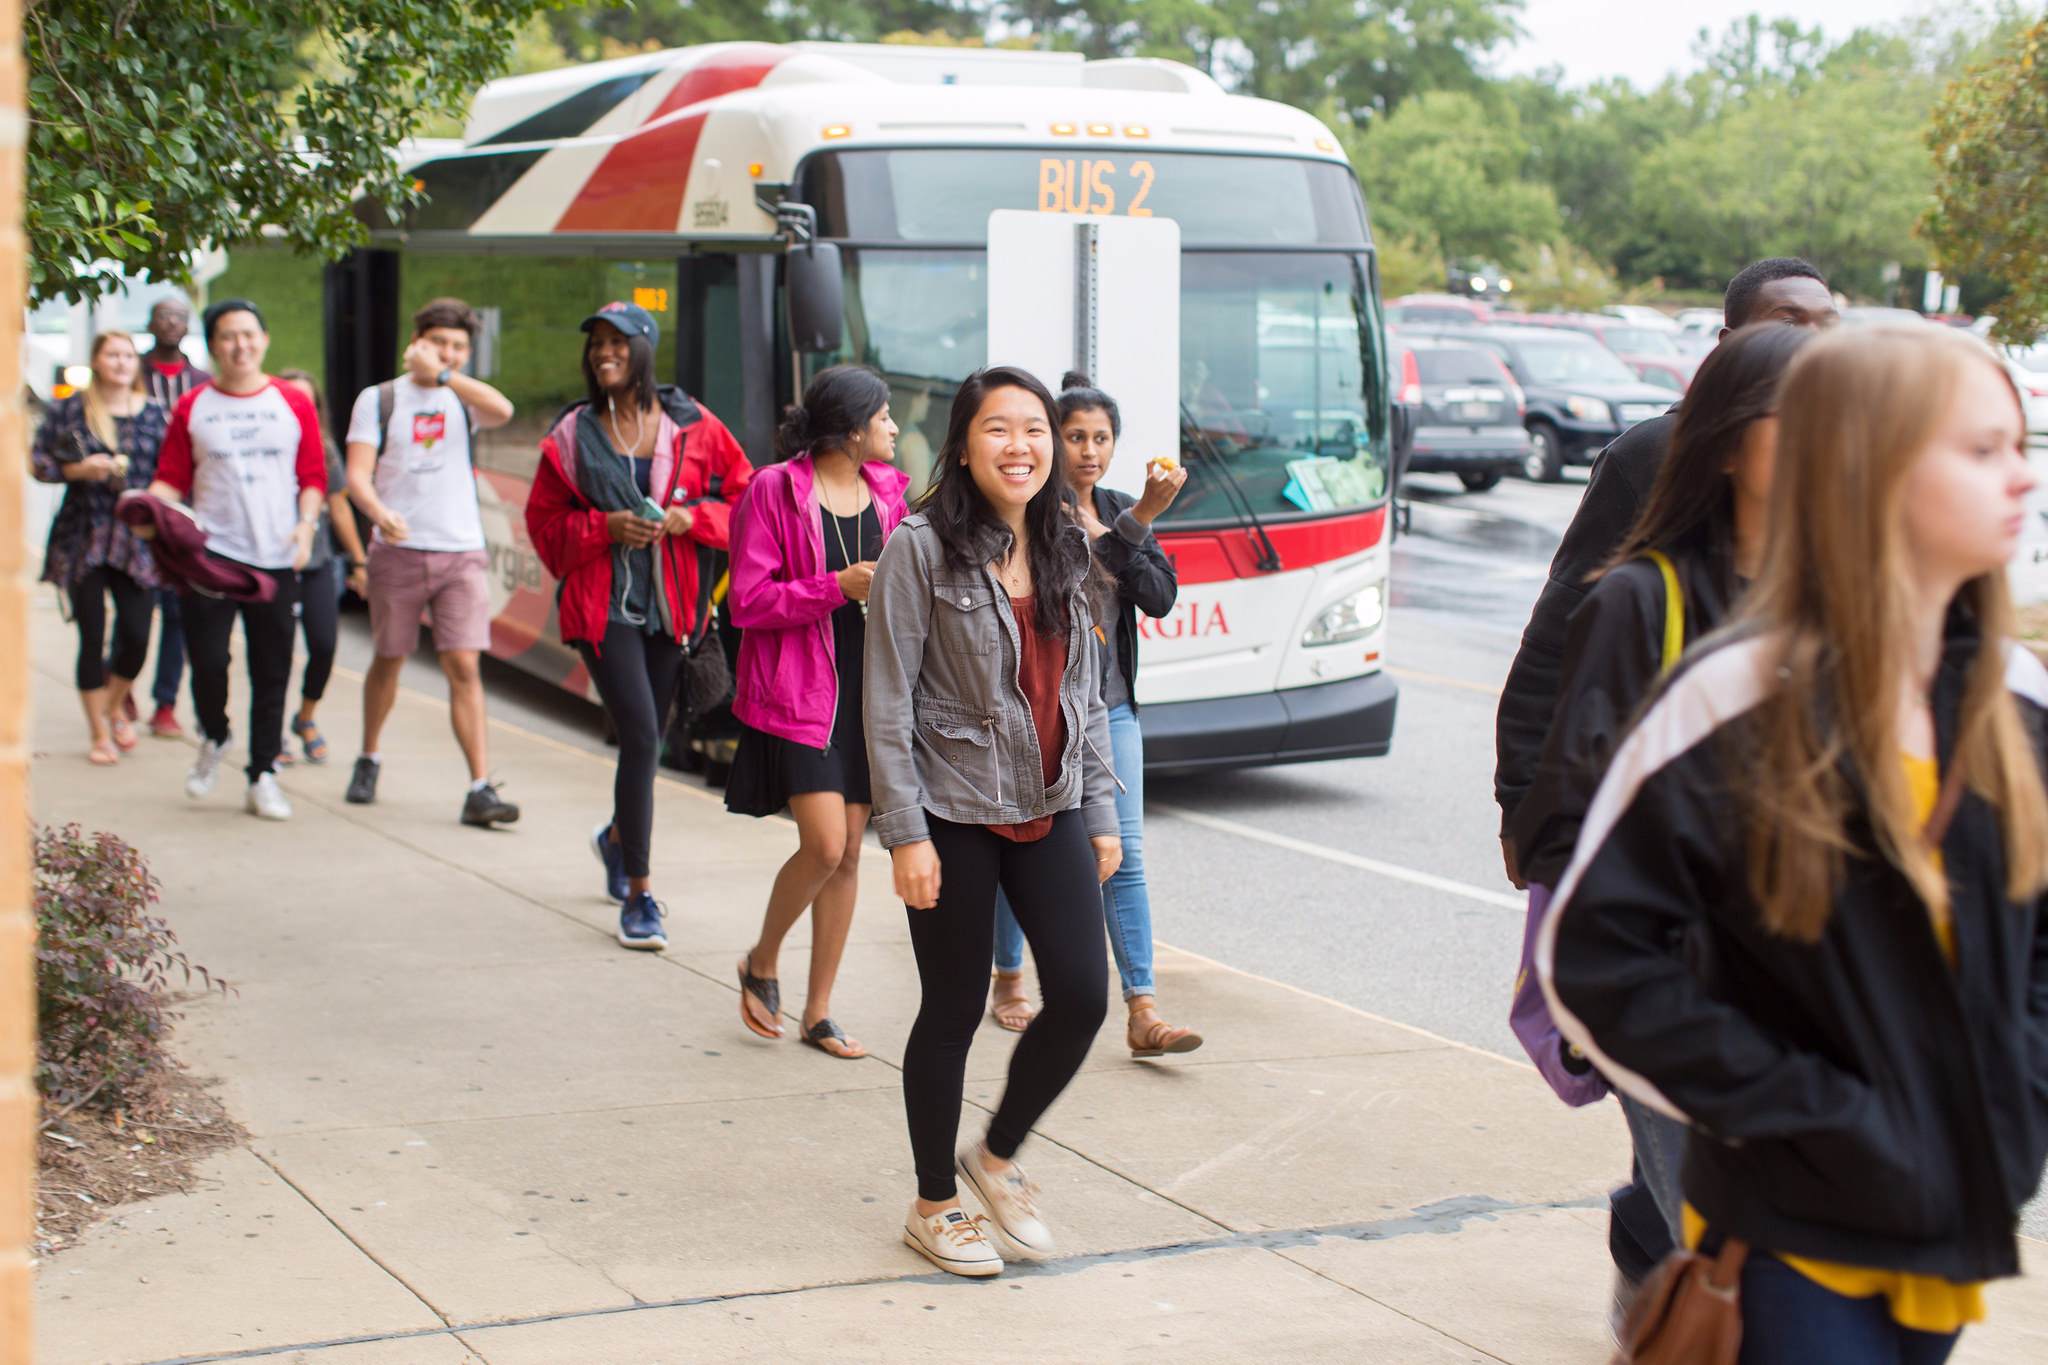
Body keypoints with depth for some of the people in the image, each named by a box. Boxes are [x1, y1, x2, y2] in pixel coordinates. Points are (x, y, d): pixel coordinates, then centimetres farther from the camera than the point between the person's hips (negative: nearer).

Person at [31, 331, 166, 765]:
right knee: (92, 638, 0)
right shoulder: (70, 409, 3)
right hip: (83, 538, -1)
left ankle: (114, 708, 28)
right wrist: (79, 470, -13)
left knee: (136, 636, -3)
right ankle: (100, 734, 14)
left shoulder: (153, 413, 7)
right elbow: (39, 461, 3)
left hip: (136, 538, 1)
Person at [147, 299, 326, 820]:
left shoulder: (293, 404, 8)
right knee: (209, 661, -7)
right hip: (210, 551, -1)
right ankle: (214, 738, 23)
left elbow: (313, 476, 8)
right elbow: (170, 479, 7)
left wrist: (306, 524, -8)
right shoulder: (192, 408, 7)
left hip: (275, 558, 1)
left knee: (271, 673, 2)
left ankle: (263, 777, 12)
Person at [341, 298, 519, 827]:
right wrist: (380, 513, -24)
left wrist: (443, 374, -16)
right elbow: (357, 474, -4)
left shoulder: (465, 399, 8)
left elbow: (502, 410, -16)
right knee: (388, 661, 11)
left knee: (465, 668, -9)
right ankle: (369, 759, 35)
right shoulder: (378, 400, 5)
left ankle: (480, 789, -13)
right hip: (397, 551, 0)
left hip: (462, 552, 0)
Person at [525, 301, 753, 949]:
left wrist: (690, 517, -11)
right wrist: (603, 528, -12)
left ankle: (617, 837, 46)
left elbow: (745, 495, 6)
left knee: (647, 739, 13)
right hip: (602, 605, -2)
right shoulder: (573, 435, 1)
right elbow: (543, 520, 6)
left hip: (669, 604, 2)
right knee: (641, 735, -14)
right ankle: (638, 893, -6)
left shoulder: (690, 426, 2)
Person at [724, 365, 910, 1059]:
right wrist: (836, 588, -19)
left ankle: (818, 1012, 16)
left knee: (848, 853, 6)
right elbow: (748, 603, -11)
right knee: (824, 846, -13)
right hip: (797, 694, -6)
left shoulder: (887, 491, 9)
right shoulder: (775, 490, -8)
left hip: (867, 689, 6)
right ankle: (761, 964, 15)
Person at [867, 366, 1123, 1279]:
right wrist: (905, 832, -15)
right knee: (954, 1013, 4)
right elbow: (888, 699, -11)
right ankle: (934, 1204, 23)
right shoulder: (922, 548, -9)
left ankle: (998, 1157, 21)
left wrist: (1100, 812, 11)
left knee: (1082, 997, -4)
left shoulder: (1066, 552, 9)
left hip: (1050, 810, 5)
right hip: (955, 814, -5)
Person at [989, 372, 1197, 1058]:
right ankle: (1008, 983, 29)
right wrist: (1134, 523, -28)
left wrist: (1131, 526, -15)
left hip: (1111, 708, 4)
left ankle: (1143, 1014, -6)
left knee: (1124, 855, -3)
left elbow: (1161, 598, -2)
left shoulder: (1122, 512, 8)